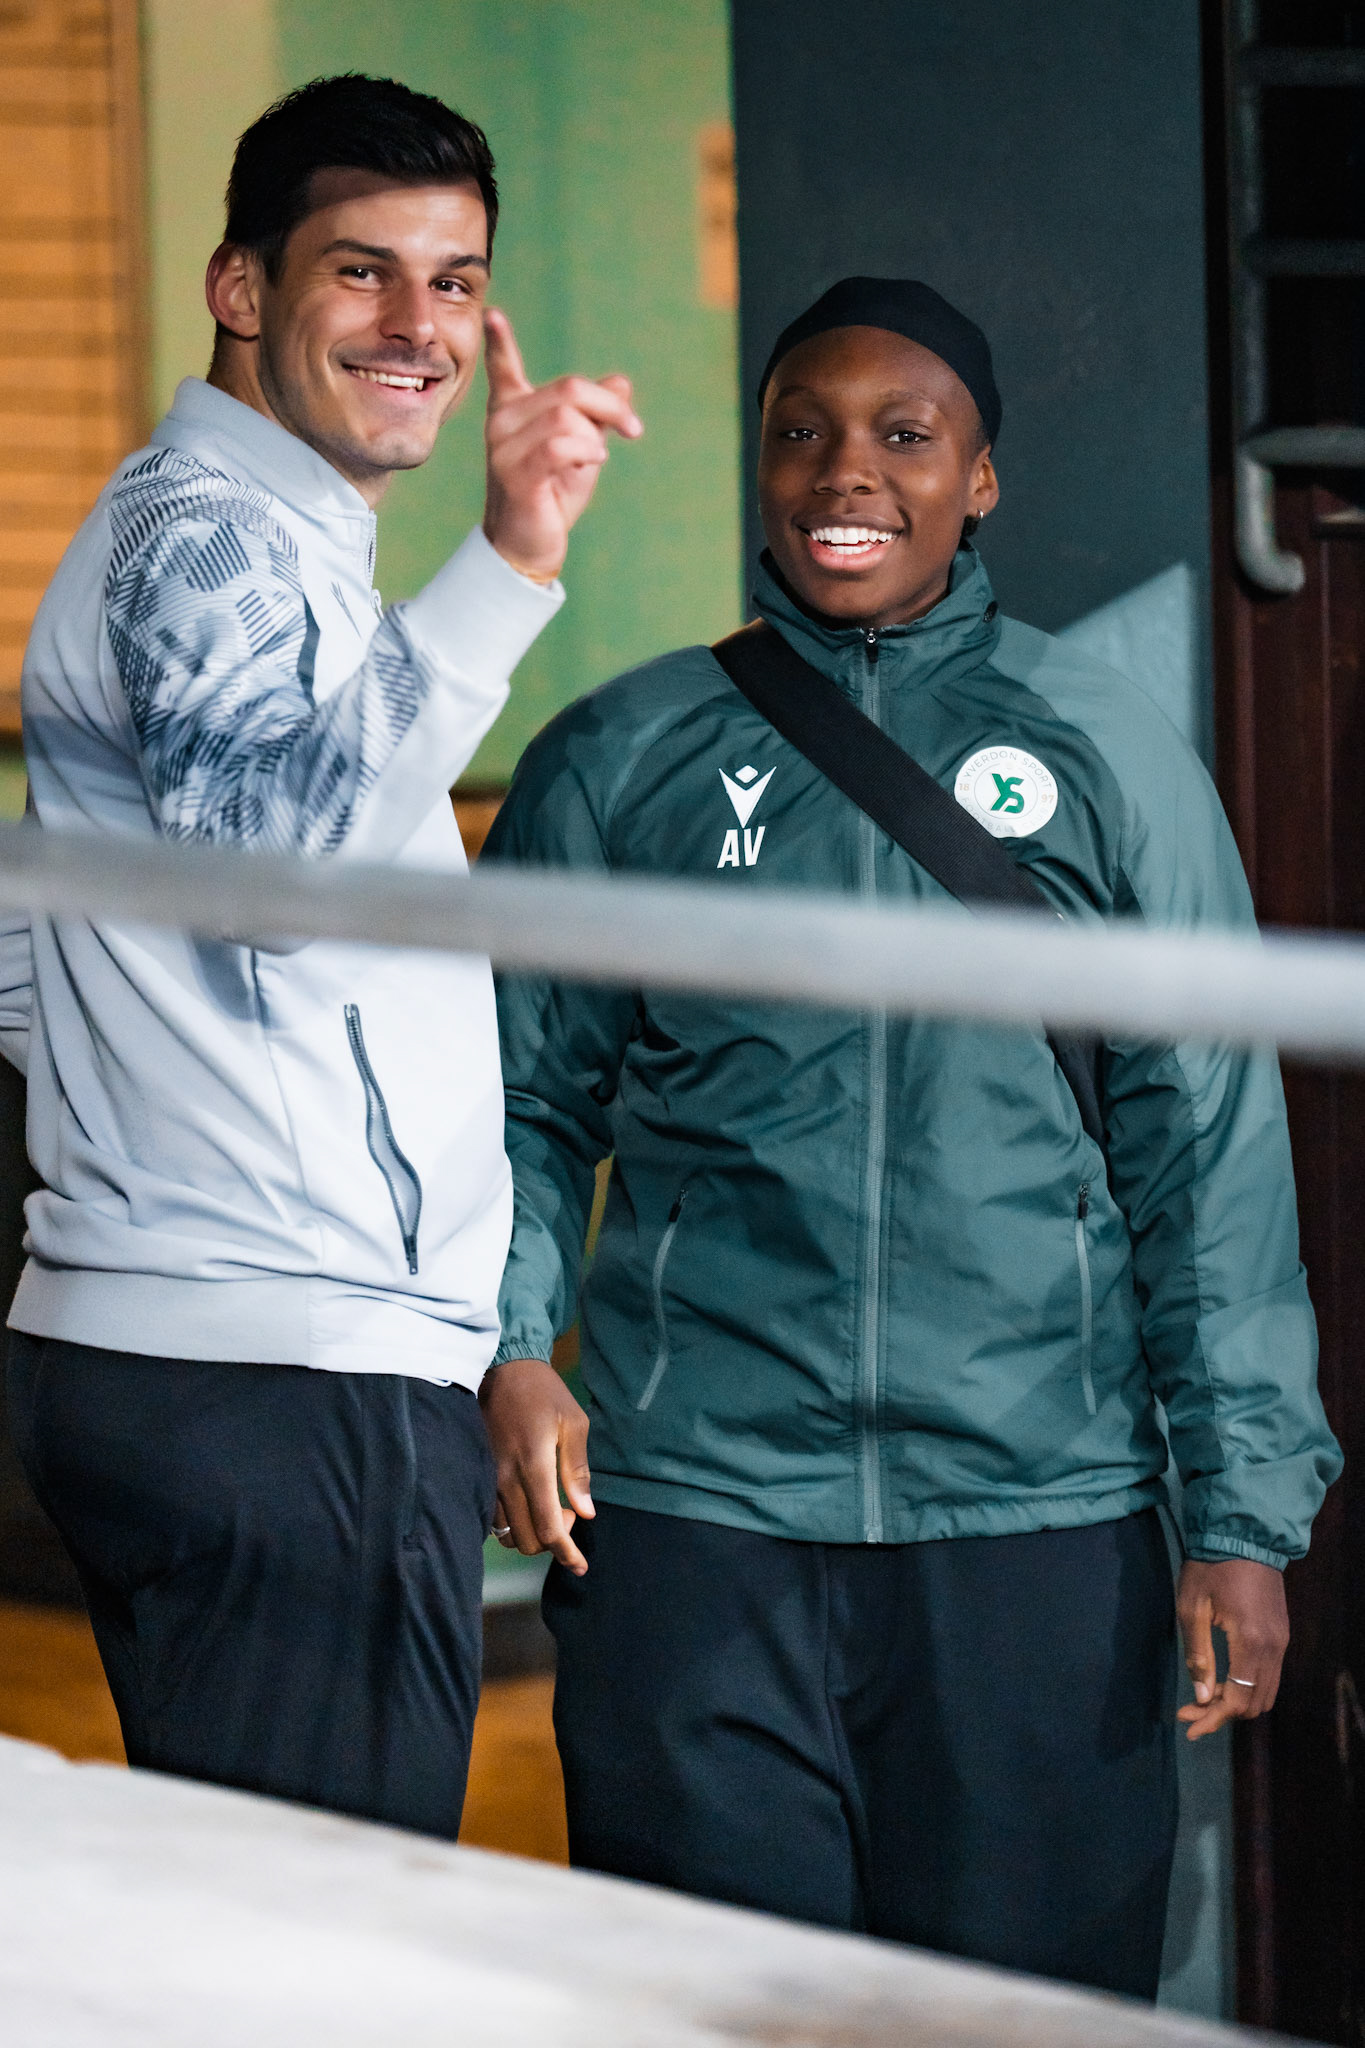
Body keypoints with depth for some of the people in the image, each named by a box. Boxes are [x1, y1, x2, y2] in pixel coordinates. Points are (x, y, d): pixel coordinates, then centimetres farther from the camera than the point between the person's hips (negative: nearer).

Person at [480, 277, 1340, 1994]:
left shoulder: (1107, 759, 8)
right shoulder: (617, 760, 9)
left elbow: (1210, 1147, 6)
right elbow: (526, 1102, 11)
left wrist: (1244, 1513, 0)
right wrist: (512, 1353, -8)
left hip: (1037, 1521, 0)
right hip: (693, 1507, 0)